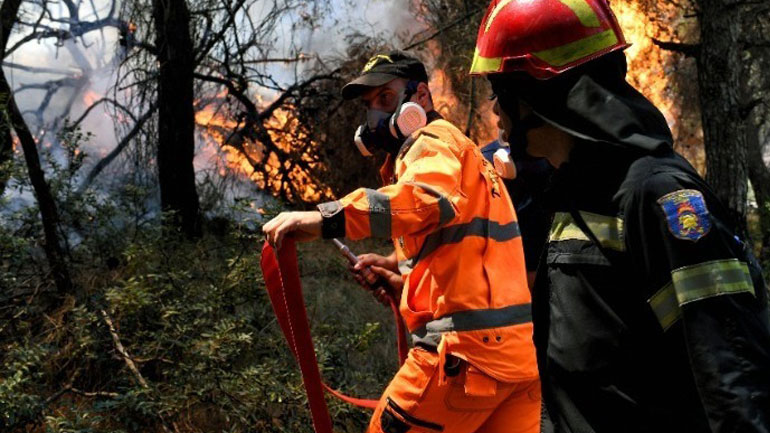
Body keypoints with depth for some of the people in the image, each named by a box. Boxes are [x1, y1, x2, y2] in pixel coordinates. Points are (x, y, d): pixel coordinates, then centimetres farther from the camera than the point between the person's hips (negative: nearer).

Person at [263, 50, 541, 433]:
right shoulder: (459, 150, 27)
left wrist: (326, 218, -40)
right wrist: (401, 278, 29)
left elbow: (428, 198, -30)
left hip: (471, 345, -10)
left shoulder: (433, 141, -4)